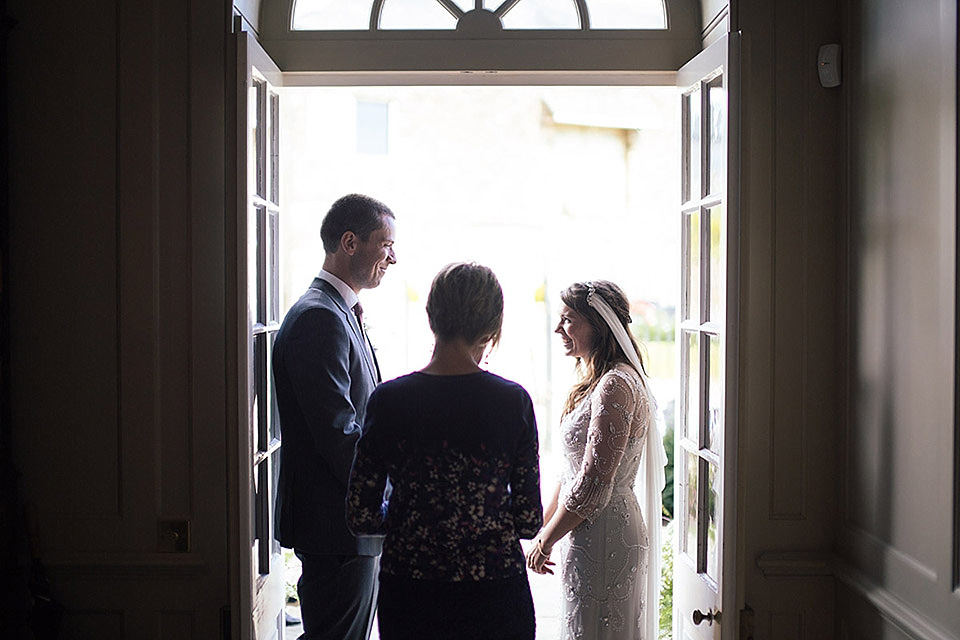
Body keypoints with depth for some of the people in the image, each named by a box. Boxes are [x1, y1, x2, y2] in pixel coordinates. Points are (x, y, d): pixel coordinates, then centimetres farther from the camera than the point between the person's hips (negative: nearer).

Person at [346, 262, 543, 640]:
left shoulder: (387, 400, -7)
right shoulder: (513, 400, -9)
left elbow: (361, 518, -4)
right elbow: (528, 522, -7)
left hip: (407, 595, 1)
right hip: (493, 595, -1)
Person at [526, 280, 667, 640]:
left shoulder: (615, 386, -19)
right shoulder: (595, 381, 12)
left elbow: (593, 485, -22)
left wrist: (545, 540, -13)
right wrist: (544, 527, 16)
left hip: (604, 534, -10)